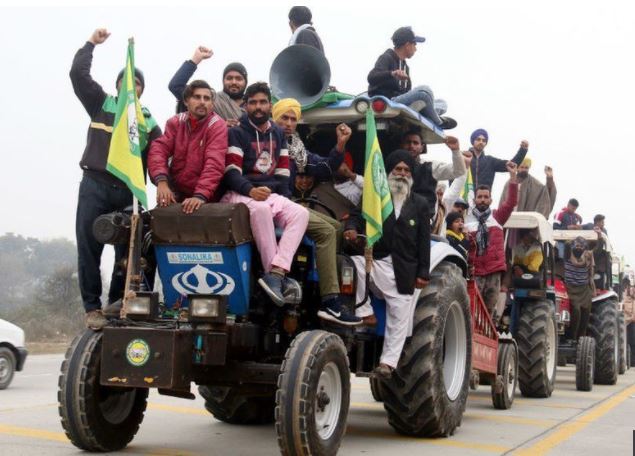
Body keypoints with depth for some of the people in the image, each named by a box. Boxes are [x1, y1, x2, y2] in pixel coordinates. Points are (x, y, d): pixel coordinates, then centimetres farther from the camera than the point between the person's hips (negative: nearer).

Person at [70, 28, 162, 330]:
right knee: (89, 248, -6)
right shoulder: (101, 104, 12)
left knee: (126, 251, 4)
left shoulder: (148, 121, 15)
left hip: (128, 192, 2)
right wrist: (91, 43, 7)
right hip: (95, 186, -2)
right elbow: (78, 74, 3)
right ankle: (92, 307, -1)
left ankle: (117, 305, 14)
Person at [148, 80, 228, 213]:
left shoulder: (217, 126, -8)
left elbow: (214, 164, -20)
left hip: (204, 198, -3)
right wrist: (161, 181, -24)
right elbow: (159, 149, -7)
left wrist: (200, 196, -33)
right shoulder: (176, 122, 5)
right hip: (175, 193, 4)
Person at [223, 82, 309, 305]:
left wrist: (285, 198, 2)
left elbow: (282, 172, 18)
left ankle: (275, 274, -38)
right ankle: (276, 273, -33)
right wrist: (251, 190, -26)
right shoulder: (236, 133, 4)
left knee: (301, 213, -25)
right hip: (240, 194, -5)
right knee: (261, 209, -40)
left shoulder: (278, 133, 21)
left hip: (271, 194, 5)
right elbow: (231, 171, -8)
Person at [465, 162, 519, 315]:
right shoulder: (466, 219, 4)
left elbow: (511, 202, -2)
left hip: (494, 271, 3)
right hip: (474, 271, -3)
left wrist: (512, 176, -9)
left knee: (489, 310, 7)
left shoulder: (497, 217, 11)